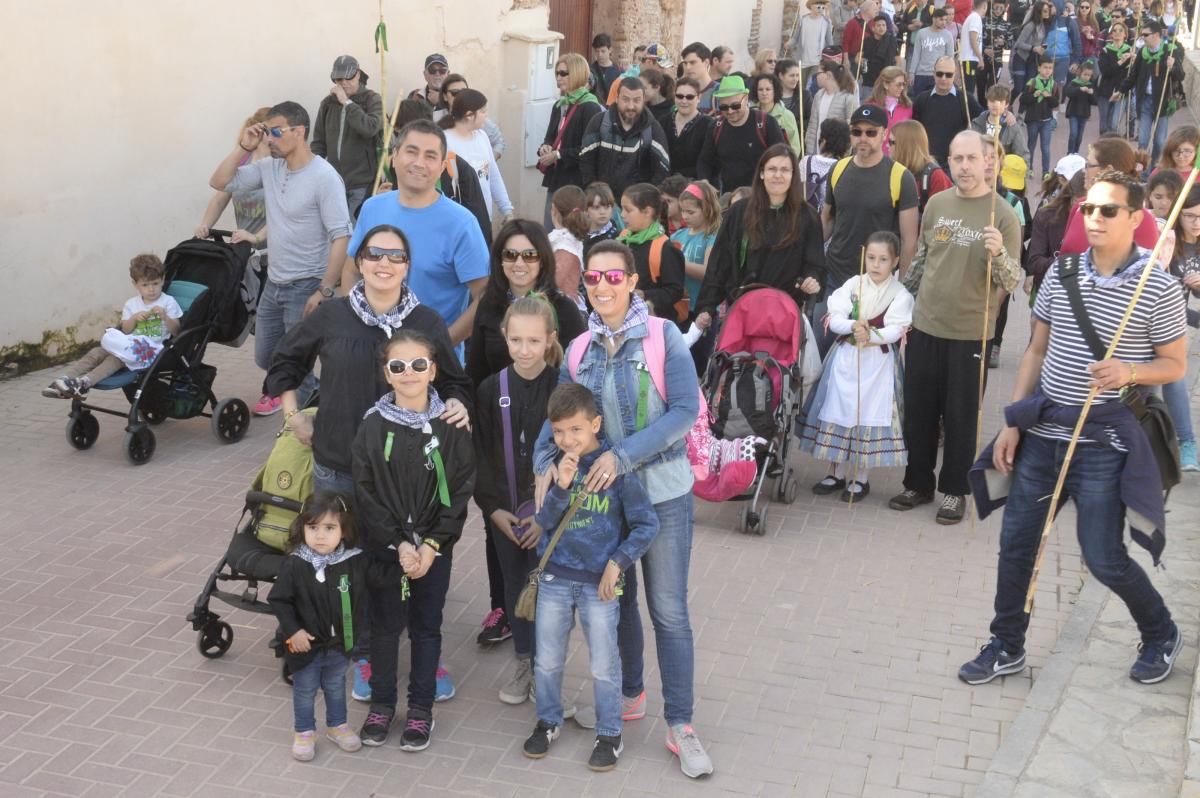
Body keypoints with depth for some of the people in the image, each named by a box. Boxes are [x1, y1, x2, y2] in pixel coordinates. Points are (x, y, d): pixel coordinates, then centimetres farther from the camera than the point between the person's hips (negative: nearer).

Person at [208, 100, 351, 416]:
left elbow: (341, 237, -21)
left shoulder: (324, 177, -18)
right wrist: (243, 148, -4)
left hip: (306, 287, -8)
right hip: (273, 283, 8)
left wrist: (324, 291, -23)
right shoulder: (269, 168, 3)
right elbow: (219, 182, 7)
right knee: (265, 358, 19)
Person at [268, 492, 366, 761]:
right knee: (304, 691, 16)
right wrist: (293, 630, -18)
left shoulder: (355, 562, -15)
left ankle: (337, 725, 43)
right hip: (306, 645, -2)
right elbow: (278, 600, -14)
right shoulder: (294, 565, -21)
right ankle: (304, 733, 34)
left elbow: (361, 598, 0)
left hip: (341, 645, 2)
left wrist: (356, 631, 0)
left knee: (336, 688, 24)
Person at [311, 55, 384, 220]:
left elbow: (370, 128, -22)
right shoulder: (328, 102, 7)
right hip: (334, 180, 4)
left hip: (362, 182, -3)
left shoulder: (372, 99, -3)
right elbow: (319, 141, 12)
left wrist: (347, 102, -17)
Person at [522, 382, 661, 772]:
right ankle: (548, 721, 37)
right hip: (555, 578, 3)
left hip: (599, 582, -3)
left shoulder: (616, 468, -13)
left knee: (604, 665, 8)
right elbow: (545, 521, -9)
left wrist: (618, 562, -16)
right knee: (547, 660, 16)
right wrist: (561, 486, -25)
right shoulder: (552, 466, -4)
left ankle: (609, 734, 26)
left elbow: (647, 524, -9)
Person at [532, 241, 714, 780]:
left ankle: (680, 726, 8)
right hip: (602, 494, 4)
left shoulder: (663, 336, -10)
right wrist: (545, 463, -17)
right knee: (618, 599, 17)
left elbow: (685, 410, -18)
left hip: (662, 493, -4)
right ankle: (629, 695, 36)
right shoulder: (581, 349, 3)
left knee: (668, 610, -1)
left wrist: (624, 457, -25)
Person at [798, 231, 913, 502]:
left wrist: (871, 334, -31)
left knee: (868, 418, 0)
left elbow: (895, 331, -15)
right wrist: (853, 325, -25)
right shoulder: (853, 284, 2)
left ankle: (861, 478, 14)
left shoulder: (900, 294, -5)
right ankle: (836, 472, 22)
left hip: (877, 363, -3)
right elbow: (835, 319, -6)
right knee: (837, 413, 8)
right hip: (846, 358, 3)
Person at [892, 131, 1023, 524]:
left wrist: (998, 253, -31)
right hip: (925, 327, 4)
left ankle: (955, 490, 22)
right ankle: (918, 483, 28)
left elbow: (1012, 282, -12)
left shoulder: (1002, 215, -10)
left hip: (970, 333, -4)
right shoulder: (936, 204, 4)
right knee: (918, 410, 12)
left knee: (961, 416, 7)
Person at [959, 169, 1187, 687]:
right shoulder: (1060, 272, 4)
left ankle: (1161, 635, 28)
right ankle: (1007, 647, 26)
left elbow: (1176, 366, -1)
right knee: (1015, 542, 8)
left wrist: (1130, 372, -23)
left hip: (1104, 439, -5)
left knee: (1104, 558, -1)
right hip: (1042, 431, 5)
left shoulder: (1159, 289, -9)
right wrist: (1013, 422, 6)